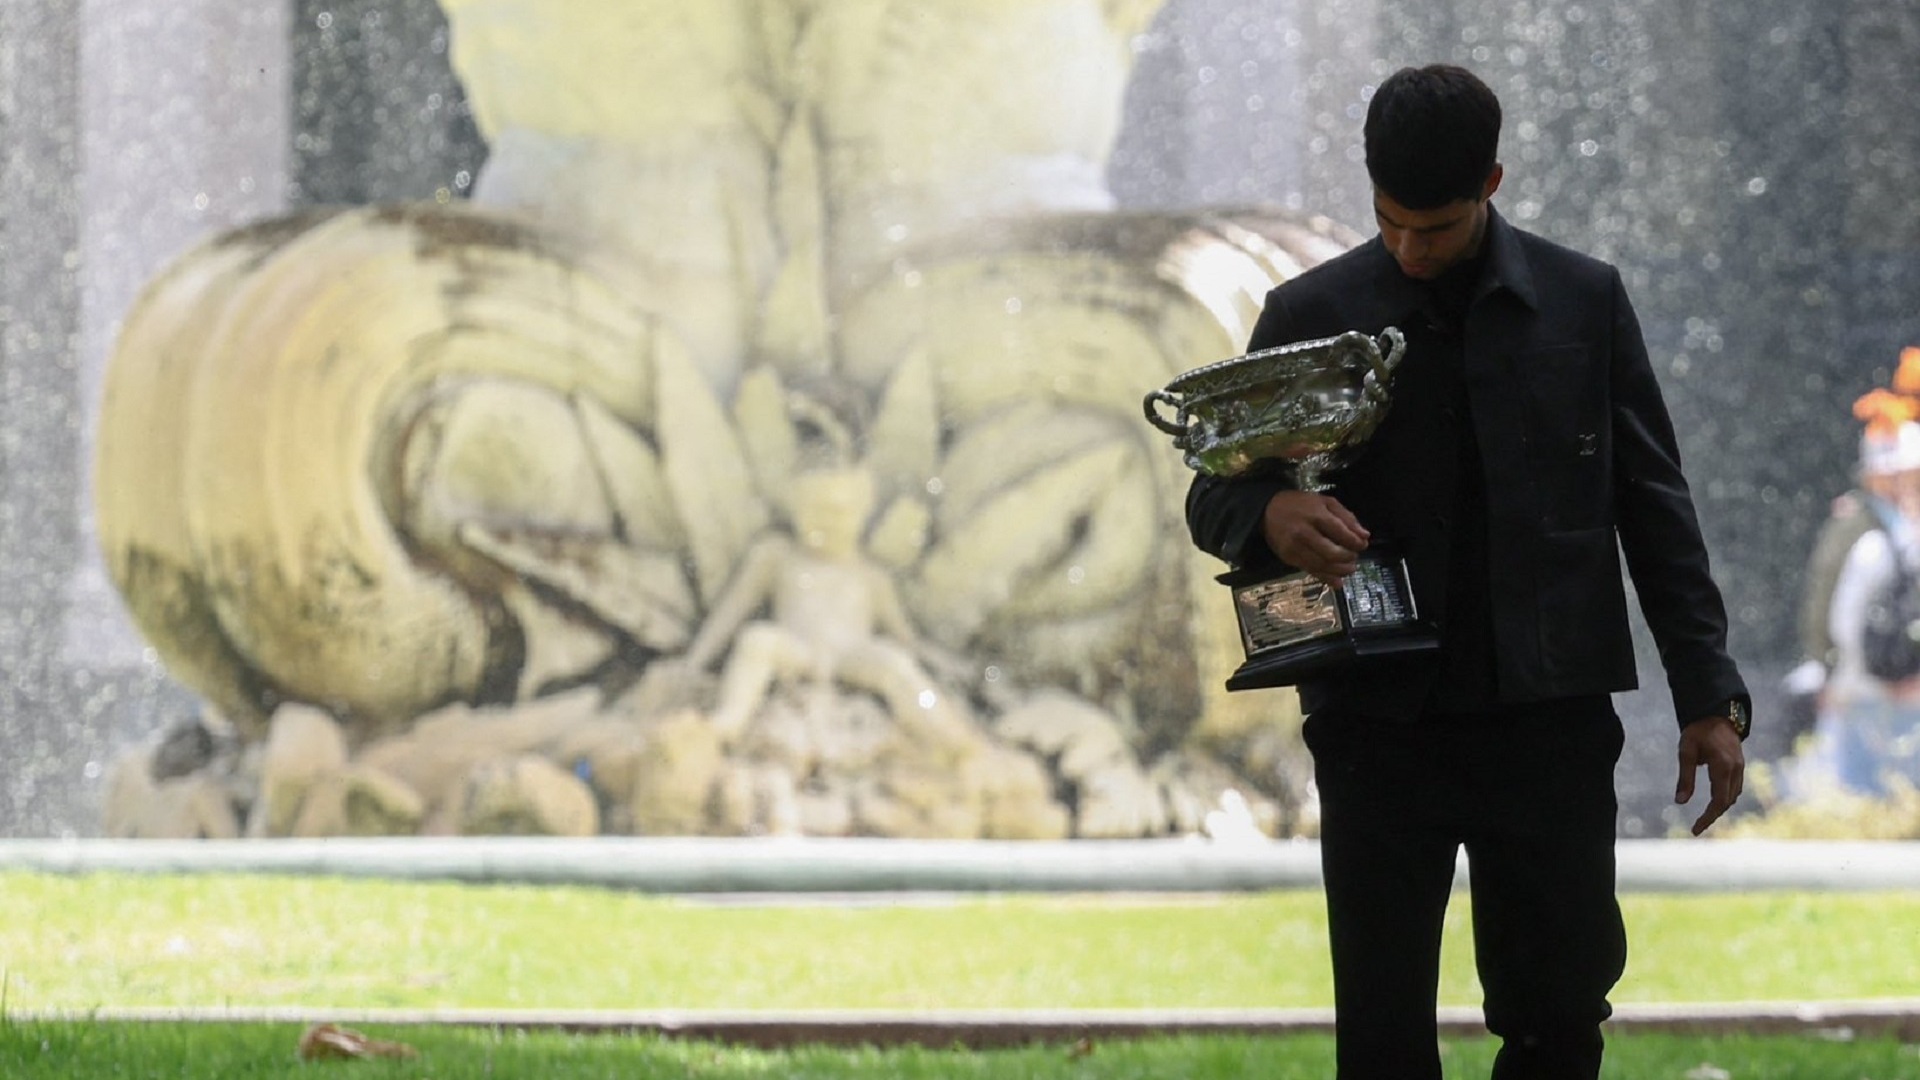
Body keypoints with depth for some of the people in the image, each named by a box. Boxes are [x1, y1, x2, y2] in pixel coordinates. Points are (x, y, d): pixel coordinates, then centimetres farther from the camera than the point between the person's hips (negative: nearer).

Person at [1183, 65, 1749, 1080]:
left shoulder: (1584, 302, 4)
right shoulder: (1311, 315, 2)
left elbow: (1652, 503, 8)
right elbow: (1214, 496, 6)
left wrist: (1708, 693, 2)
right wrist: (1270, 514, -19)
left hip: (1550, 723, 0)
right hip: (1380, 723, 0)